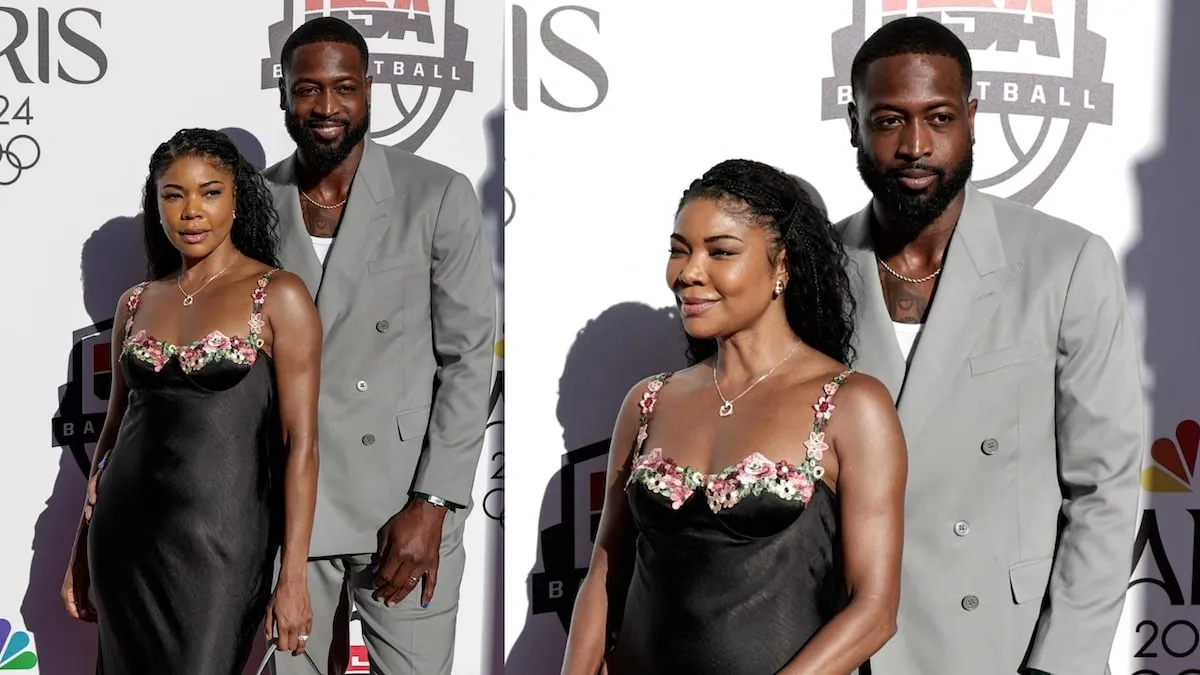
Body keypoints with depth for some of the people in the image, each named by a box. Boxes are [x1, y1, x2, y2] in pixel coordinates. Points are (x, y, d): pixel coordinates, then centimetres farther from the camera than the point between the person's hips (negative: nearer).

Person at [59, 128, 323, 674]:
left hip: (219, 537, -4)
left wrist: (293, 575, -13)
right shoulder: (136, 303, 9)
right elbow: (114, 429, 15)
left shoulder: (278, 297, -5)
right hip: (124, 534, 5)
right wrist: (81, 552, 14)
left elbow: (300, 444, -9)